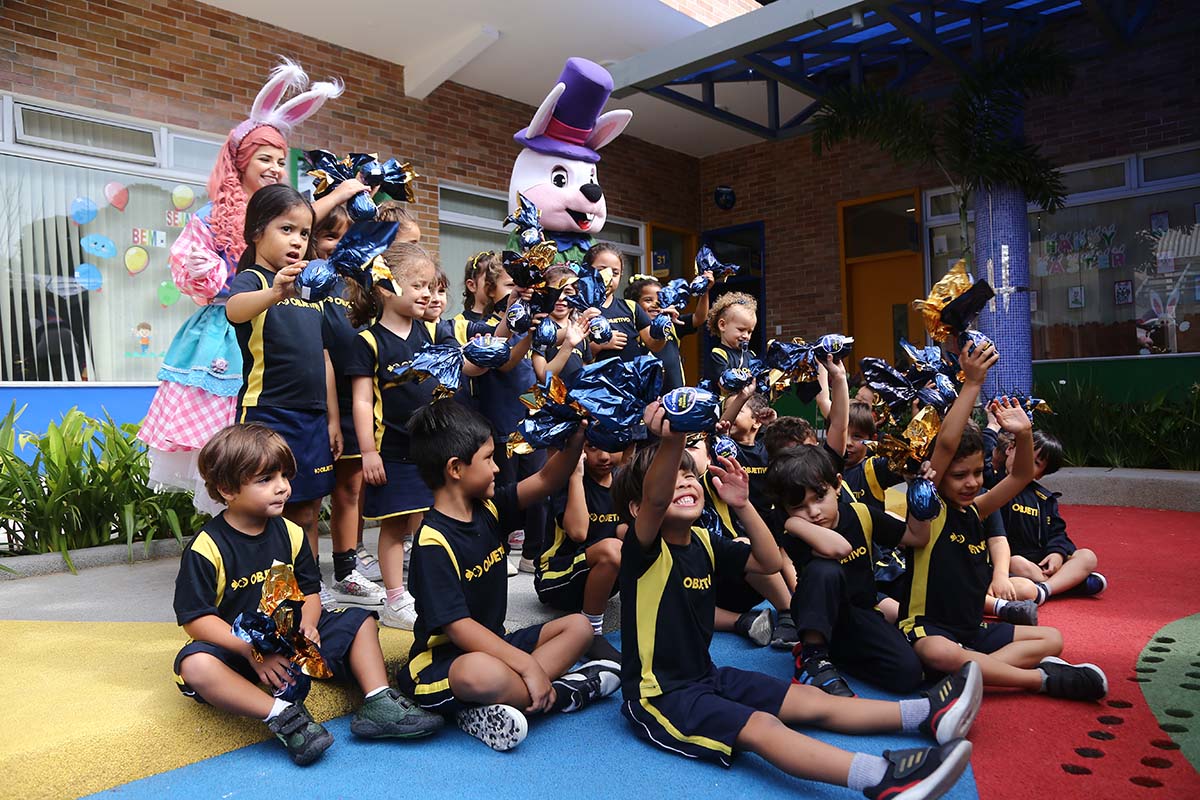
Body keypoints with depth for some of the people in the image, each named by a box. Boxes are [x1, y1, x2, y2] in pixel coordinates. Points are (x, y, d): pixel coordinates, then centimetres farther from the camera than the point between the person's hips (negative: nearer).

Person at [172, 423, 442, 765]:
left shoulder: (290, 534, 0)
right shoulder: (206, 548, -17)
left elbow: (309, 590, 7)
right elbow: (195, 618, -18)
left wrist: (308, 625, -16)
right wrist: (251, 650, -27)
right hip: (236, 645, -5)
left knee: (359, 621, -4)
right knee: (195, 665, -37)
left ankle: (378, 704, -17)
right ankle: (281, 715, -36)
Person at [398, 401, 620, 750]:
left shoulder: (488, 508, 2)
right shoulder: (433, 542, -21)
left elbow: (546, 481, 3)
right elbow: (458, 627, -26)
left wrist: (577, 436, -13)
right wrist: (528, 665, -28)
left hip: (492, 644, 9)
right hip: (443, 659, -9)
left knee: (578, 626, 7)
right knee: (481, 673, -41)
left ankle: (489, 711, -13)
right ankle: (560, 693, -10)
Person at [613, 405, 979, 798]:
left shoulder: (703, 542, 7)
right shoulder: (643, 547, -17)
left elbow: (769, 562, 7)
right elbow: (656, 498, -39)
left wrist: (742, 505, -7)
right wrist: (671, 441, -59)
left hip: (706, 677, 9)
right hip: (658, 693, -9)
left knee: (811, 700, 5)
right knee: (760, 726, -31)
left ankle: (928, 714, 8)